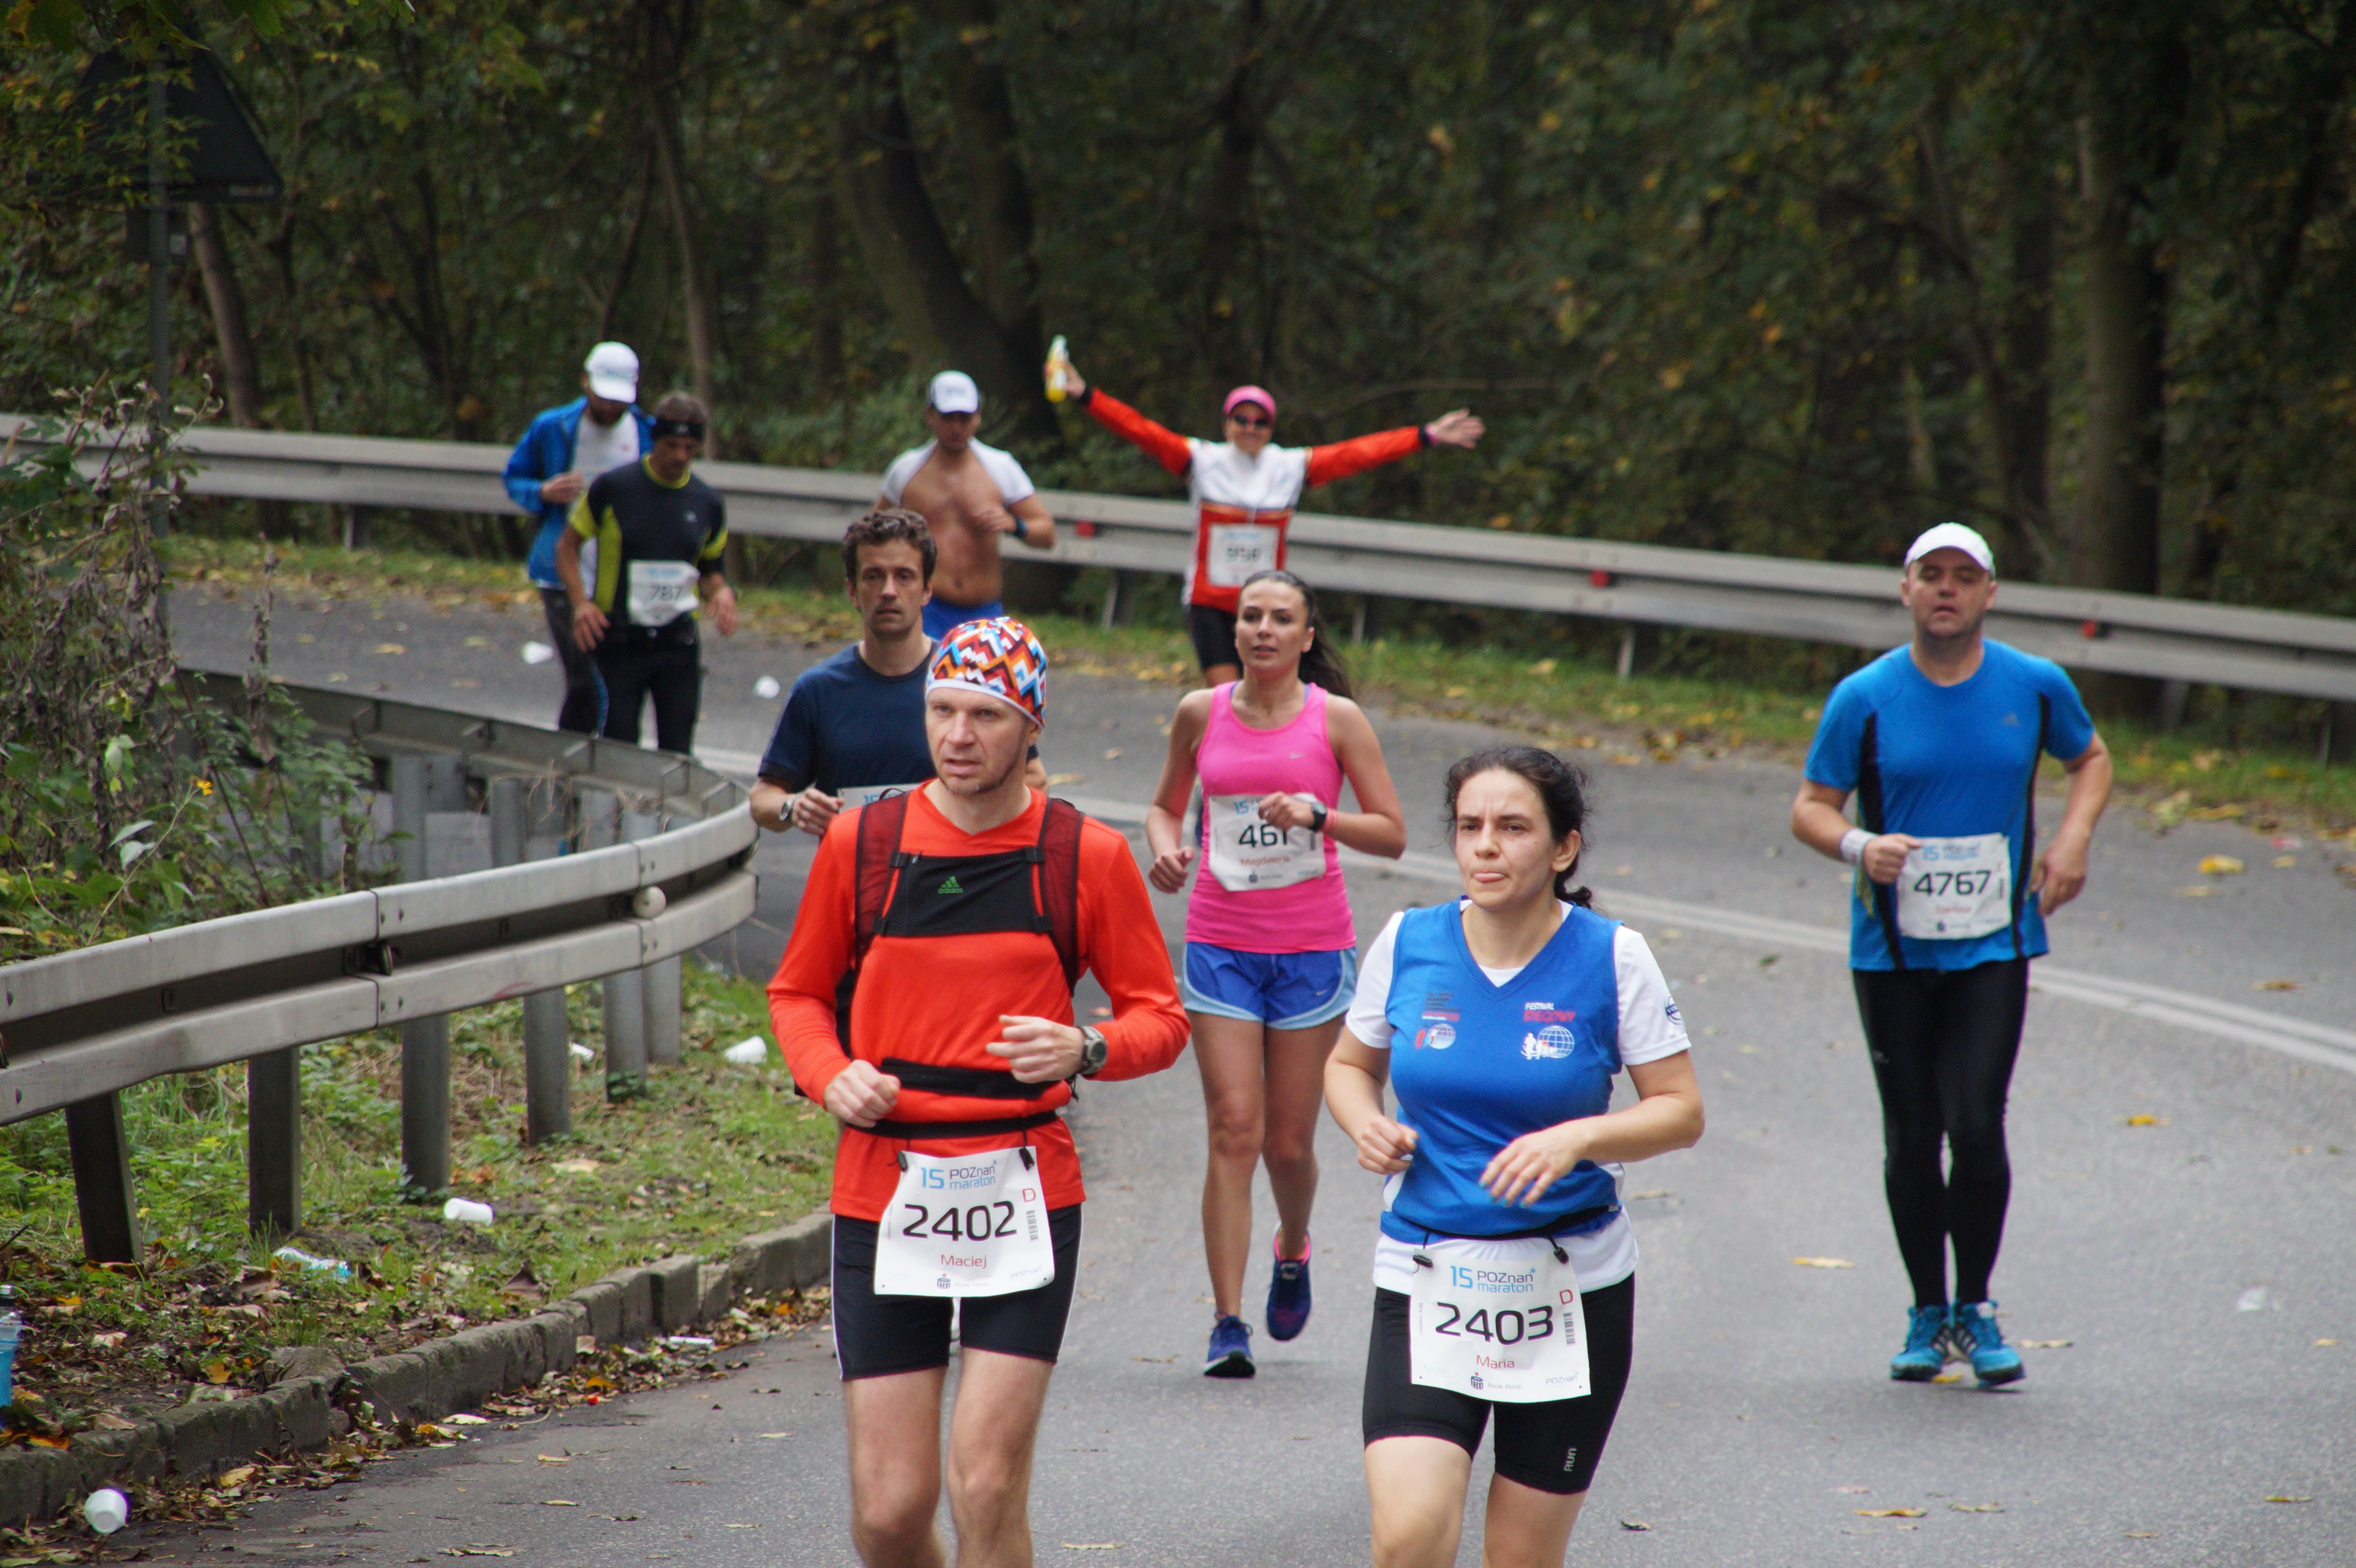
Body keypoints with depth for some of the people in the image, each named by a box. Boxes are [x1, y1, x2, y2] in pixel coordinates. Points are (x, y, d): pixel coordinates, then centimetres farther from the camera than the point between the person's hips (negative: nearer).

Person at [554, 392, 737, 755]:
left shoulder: (708, 504, 6)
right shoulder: (613, 488, -4)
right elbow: (568, 546, 3)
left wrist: (721, 593, -5)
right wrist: (581, 603, -13)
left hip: (678, 644, 3)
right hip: (620, 643, -3)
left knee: (677, 753, 1)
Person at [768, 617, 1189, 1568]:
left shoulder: (1088, 856, 1)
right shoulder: (861, 842, 4)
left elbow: (1160, 1016, 8)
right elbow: (798, 993, 16)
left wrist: (1087, 1050, -13)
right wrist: (831, 1076, -4)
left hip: (1025, 1196, -1)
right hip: (884, 1193, 1)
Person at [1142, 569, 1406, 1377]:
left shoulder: (1337, 719, -2)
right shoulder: (1201, 713, 4)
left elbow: (1392, 834, -1)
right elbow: (1166, 804, 19)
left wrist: (1318, 814, -17)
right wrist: (1166, 847, -3)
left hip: (1312, 950, -1)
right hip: (1220, 945, 1)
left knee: (1289, 1141, 5)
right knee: (1233, 1130, -9)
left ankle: (1293, 1251, 38)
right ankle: (1228, 1322, -7)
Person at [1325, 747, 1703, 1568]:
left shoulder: (1611, 957, -6)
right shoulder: (1409, 943, 0)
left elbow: (1681, 1111, -3)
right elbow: (1349, 1064, 16)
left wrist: (1577, 1138, -21)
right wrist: (1367, 1126, -7)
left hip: (1572, 1284, -1)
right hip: (1425, 1281, 1)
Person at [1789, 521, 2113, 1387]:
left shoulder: (2035, 686, 1)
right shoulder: (1865, 698, -3)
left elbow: (2090, 759, 20)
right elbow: (1810, 808, 1)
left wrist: (2072, 839, 2)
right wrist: (1859, 846, -20)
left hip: (1994, 947, 0)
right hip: (1891, 950, 0)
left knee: (1976, 1128, -12)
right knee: (1911, 1139, 5)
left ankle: (1976, 1309, 8)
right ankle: (1928, 1314, 22)